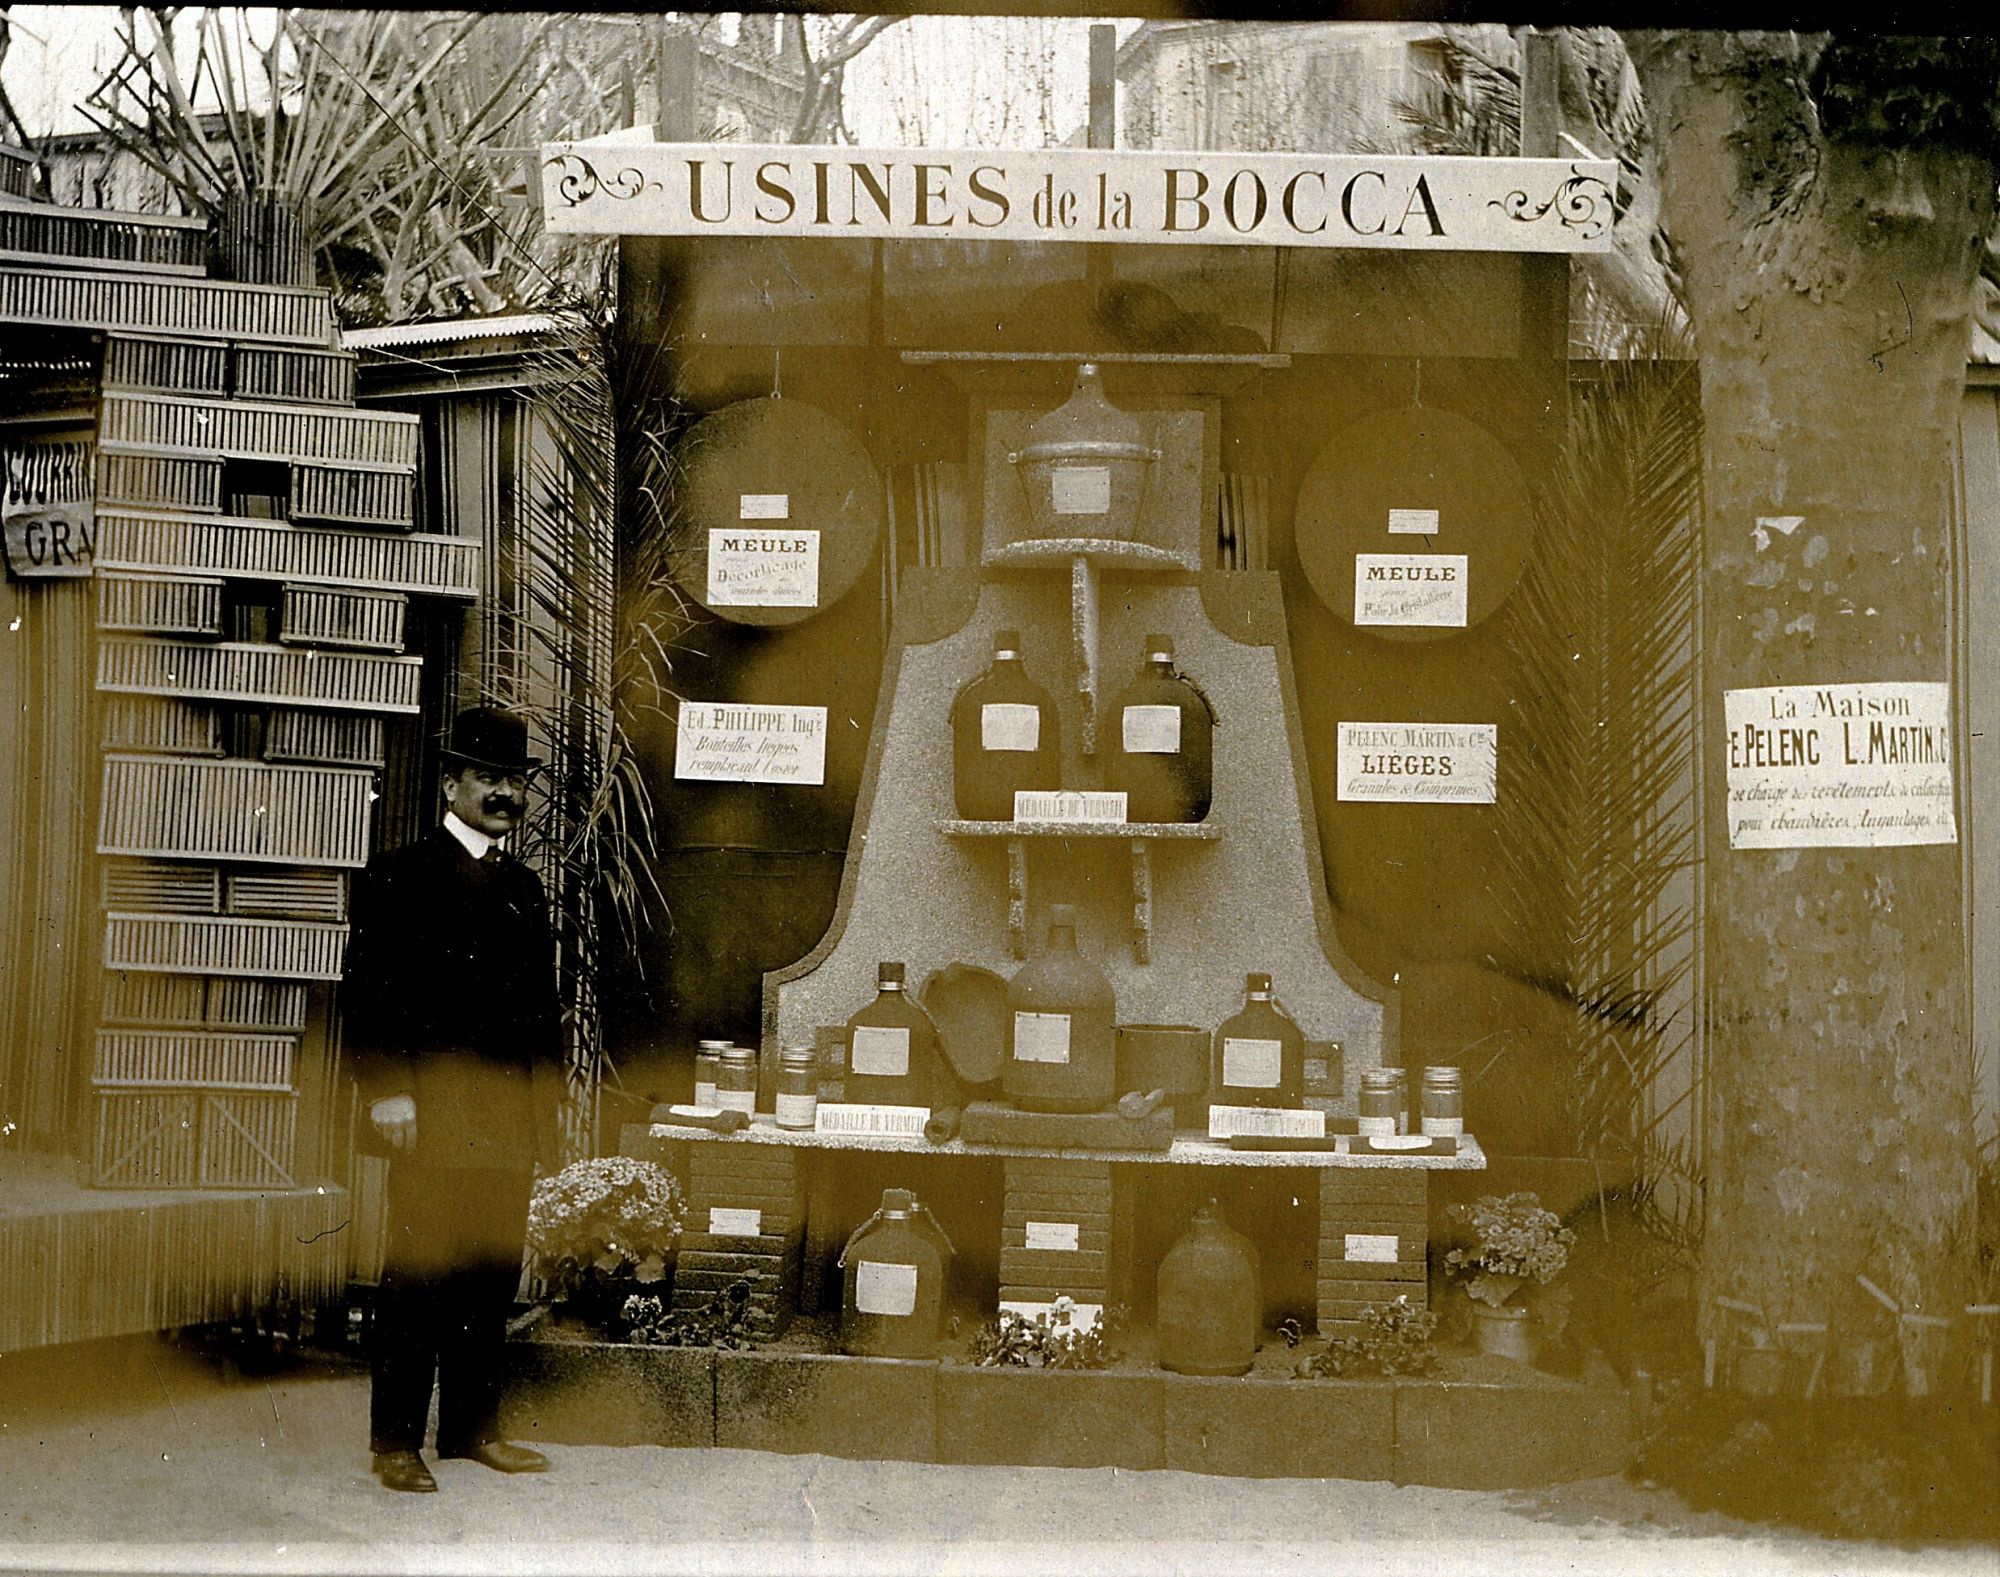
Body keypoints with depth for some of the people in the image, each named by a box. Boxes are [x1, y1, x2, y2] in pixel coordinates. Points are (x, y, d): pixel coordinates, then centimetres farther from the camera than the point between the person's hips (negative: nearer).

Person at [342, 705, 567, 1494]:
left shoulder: (525, 888, 19)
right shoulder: (400, 874, 0)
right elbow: (369, 989, -7)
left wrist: (545, 1106, 15)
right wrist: (387, 1091, -15)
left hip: (508, 1122, 6)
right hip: (432, 1116, -6)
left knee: (492, 1279, 9)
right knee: (418, 1277, -4)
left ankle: (472, 1427, 20)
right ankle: (396, 1442, 3)